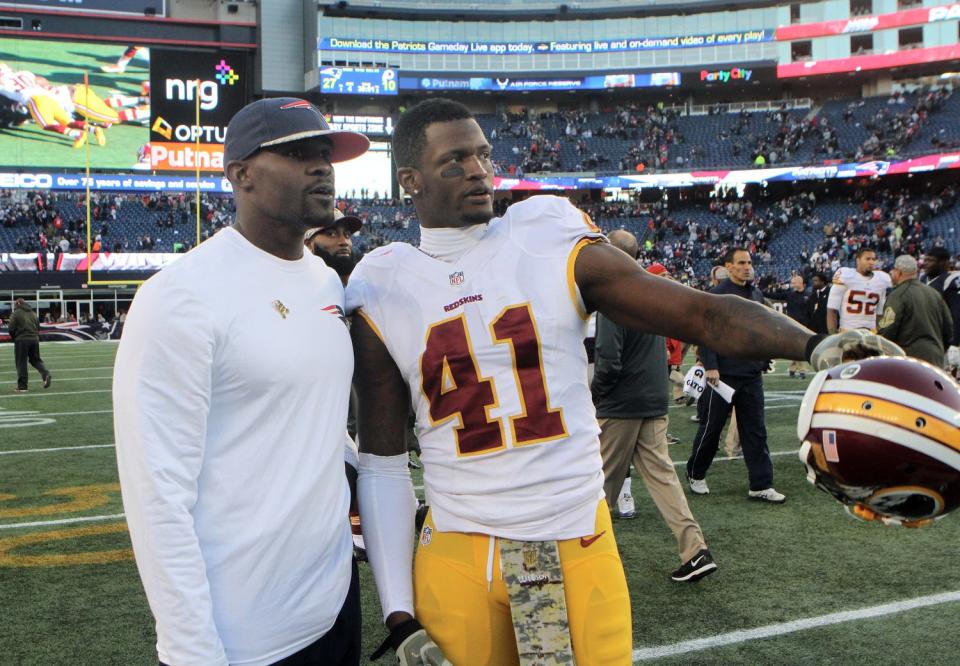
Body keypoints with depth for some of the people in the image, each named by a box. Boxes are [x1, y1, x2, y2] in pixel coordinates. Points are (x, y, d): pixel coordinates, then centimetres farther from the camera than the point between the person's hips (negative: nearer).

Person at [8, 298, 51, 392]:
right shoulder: (33, 313, 15)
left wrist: (14, 338, 11)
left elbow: (11, 329, -6)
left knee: (21, 363, 1)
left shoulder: (16, 314, -3)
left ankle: (22, 386, 1)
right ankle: (46, 374, -8)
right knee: (36, 360, 17)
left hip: (21, 340, -5)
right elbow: (38, 328, 15)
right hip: (34, 339, 5)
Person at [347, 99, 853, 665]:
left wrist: (814, 346, -24)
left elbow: (702, 312, -7)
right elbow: (382, 463, 3)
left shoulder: (554, 245, -3)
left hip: (579, 542, 0)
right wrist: (402, 619, -2)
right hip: (457, 553, 1)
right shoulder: (384, 295, 1)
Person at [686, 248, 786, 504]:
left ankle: (761, 485, 9)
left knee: (755, 430, 5)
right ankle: (696, 474, 24)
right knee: (711, 427, 6)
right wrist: (711, 366, -19)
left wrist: (762, 362, 15)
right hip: (723, 375, -6)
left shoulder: (756, 296, 12)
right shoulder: (716, 295, -9)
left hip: (752, 376, 6)